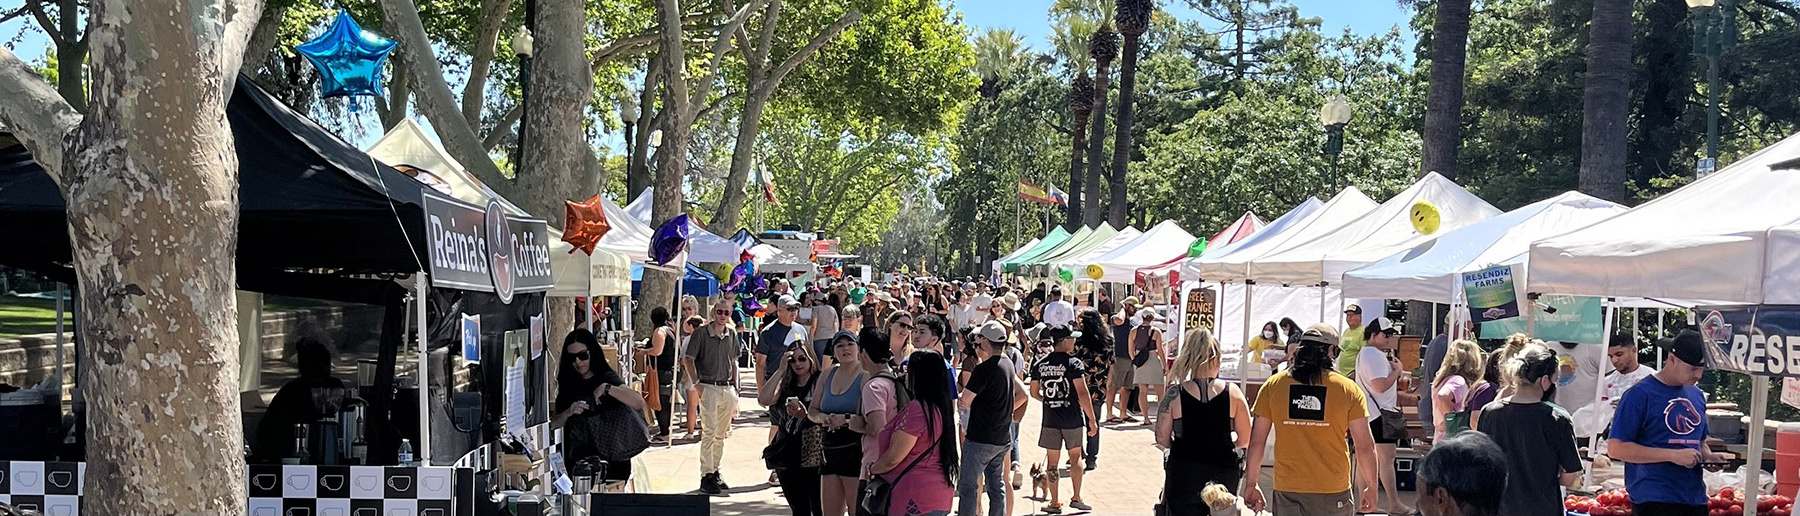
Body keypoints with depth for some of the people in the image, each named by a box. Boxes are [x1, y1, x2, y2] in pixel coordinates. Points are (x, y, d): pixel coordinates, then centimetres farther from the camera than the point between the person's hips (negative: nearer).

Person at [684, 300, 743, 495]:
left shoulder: (732, 334, 11)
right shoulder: (702, 333, -5)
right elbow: (688, 359, -6)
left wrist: (735, 387, 14)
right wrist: (697, 383, -12)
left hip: (727, 389, 5)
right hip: (709, 387, -5)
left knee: (722, 434, 11)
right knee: (709, 433, -10)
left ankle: (715, 471, 22)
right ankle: (706, 476, -8)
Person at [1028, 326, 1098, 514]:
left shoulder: (1039, 364, 2)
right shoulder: (1073, 363, -12)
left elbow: (1034, 392, 10)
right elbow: (1082, 394, -16)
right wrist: (1092, 420, -11)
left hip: (1050, 420, 3)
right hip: (1073, 419, -3)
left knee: (1052, 460, 8)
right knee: (1075, 457, 15)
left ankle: (1055, 503, 11)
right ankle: (1076, 498, 16)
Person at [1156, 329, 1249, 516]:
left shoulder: (1174, 394, -7)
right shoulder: (1232, 392, -6)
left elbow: (1162, 440, -4)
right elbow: (1245, 439, -1)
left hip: (1183, 476, -1)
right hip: (1224, 474, 1)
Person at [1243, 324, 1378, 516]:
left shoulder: (1273, 385, 1)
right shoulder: (1348, 389, -2)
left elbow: (1256, 442, 2)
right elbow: (1365, 447, -1)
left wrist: (1251, 484, 11)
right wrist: (1370, 487, 11)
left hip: (1286, 490, 1)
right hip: (1333, 493, -1)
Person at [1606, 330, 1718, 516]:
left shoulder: (1696, 396, 16)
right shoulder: (1640, 394, -7)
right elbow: (1615, 448, -13)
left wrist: (1707, 456, 5)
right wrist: (1672, 455, -18)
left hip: (1696, 499, 8)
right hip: (1655, 499, -8)